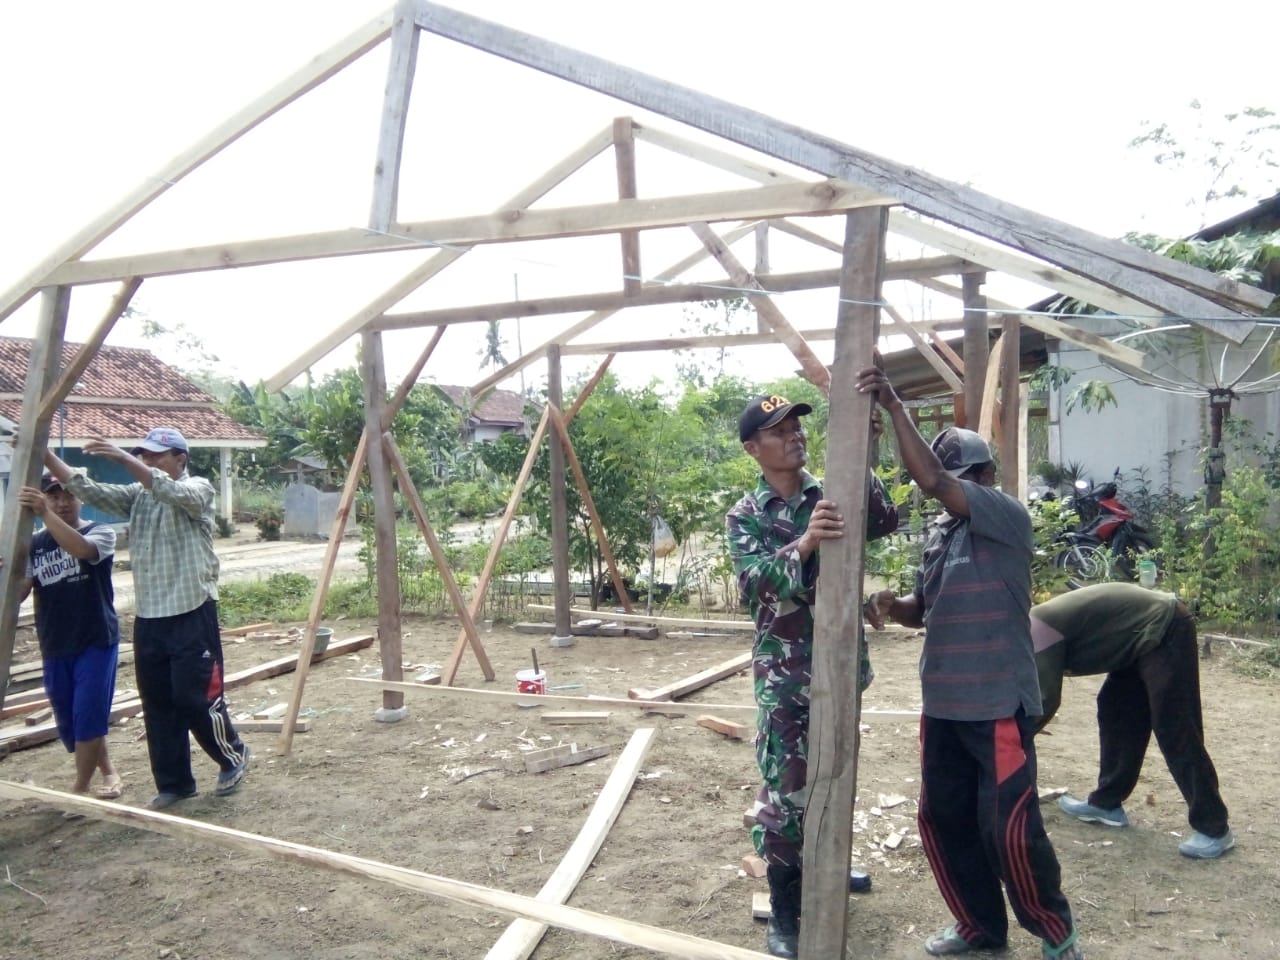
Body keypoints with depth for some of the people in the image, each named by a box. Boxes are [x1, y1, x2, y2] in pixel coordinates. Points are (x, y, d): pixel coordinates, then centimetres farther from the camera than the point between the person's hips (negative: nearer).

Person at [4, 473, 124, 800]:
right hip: (55, 646, 5)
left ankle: (80, 787, 11)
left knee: (87, 716, -5)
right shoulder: (34, 545, 5)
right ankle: (107, 772, 34)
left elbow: (81, 549, -30)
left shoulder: (100, 532, -7)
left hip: (96, 641, -5)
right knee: (67, 721, 14)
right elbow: (17, 593, -2)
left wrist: (46, 514, -37)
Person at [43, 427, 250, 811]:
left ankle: (233, 757, 21)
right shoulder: (136, 496, 13)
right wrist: (44, 456, -14)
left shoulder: (198, 489, -5)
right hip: (147, 616, 7)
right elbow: (88, 490, -1)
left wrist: (125, 460, -37)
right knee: (157, 705, 10)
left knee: (196, 697, -3)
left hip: (192, 613, -6)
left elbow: (173, 493, -27)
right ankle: (173, 783, 22)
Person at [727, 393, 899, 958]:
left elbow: (886, 522, -13)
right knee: (785, 789, -1)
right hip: (784, 672, -4)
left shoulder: (833, 495, 2)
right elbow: (753, 580, -23)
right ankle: (784, 913, 12)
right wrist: (804, 543, -40)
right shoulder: (746, 517, -6)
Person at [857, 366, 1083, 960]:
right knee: (942, 819, 13)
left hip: (999, 704, -7)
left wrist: (894, 406, -24)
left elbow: (931, 481, -26)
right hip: (943, 703, 7)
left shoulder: (1009, 517, -11)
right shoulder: (938, 532, 11)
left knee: (1008, 830, -3)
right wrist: (892, 605, -5)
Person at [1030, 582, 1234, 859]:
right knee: (1116, 714, 13)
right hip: (1145, 635, 11)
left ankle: (1214, 828, -1)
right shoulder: (1034, 625, 11)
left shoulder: (1036, 631, -19)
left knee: (1175, 732, -8)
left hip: (1163, 630, -11)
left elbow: (1046, 699, -20)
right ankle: (1106, 803, 22)